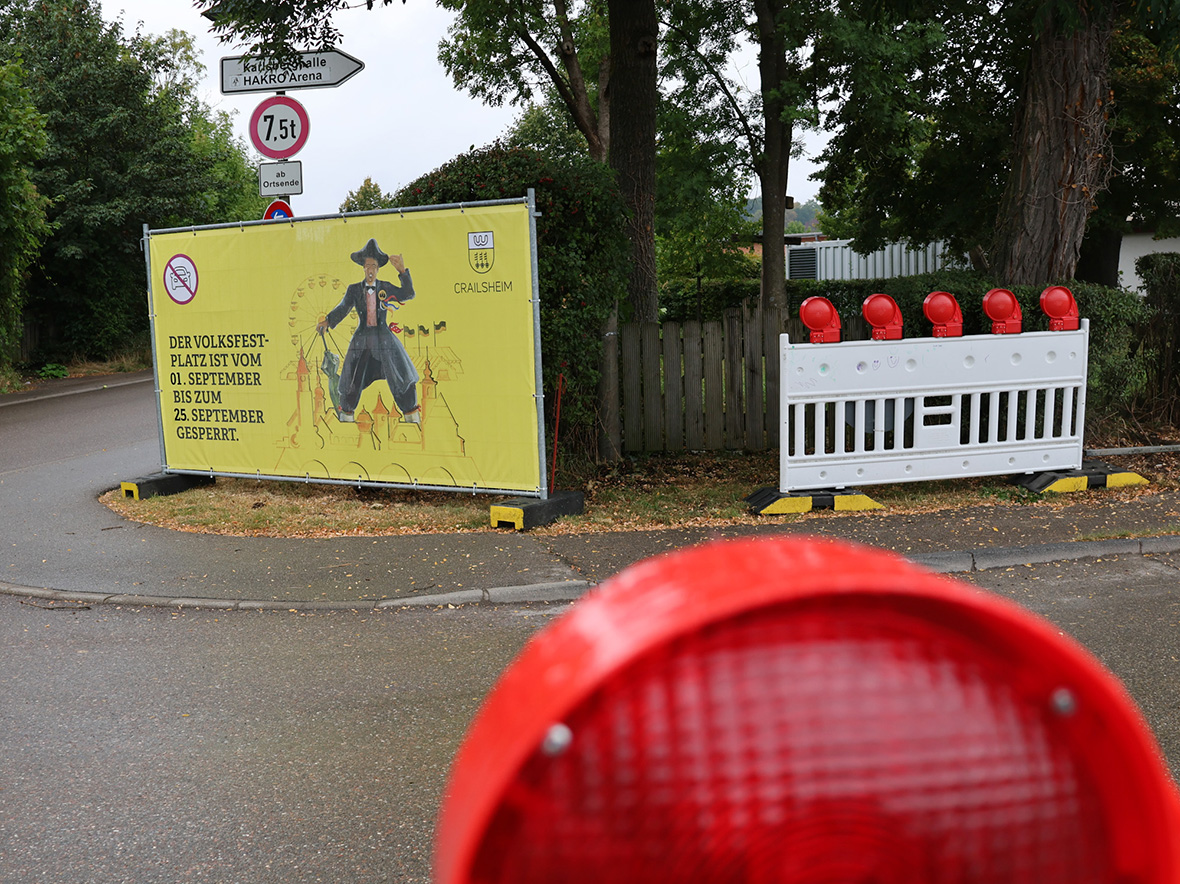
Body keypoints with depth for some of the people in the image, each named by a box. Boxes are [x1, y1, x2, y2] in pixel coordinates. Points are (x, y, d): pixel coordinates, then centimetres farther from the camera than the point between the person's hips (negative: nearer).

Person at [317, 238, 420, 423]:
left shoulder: (385, 288, 4)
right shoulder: (354, 289, 4)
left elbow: (408, 294, -5)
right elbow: (343, 308, -4)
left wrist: (402, 271, -14)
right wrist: (327, 321, -21)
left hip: (384, 338, 0)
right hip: (362, 339, 0)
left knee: (403, 378, 1)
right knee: (353, 381, 4)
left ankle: (411, 417, 13)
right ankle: (346, 417, 21)